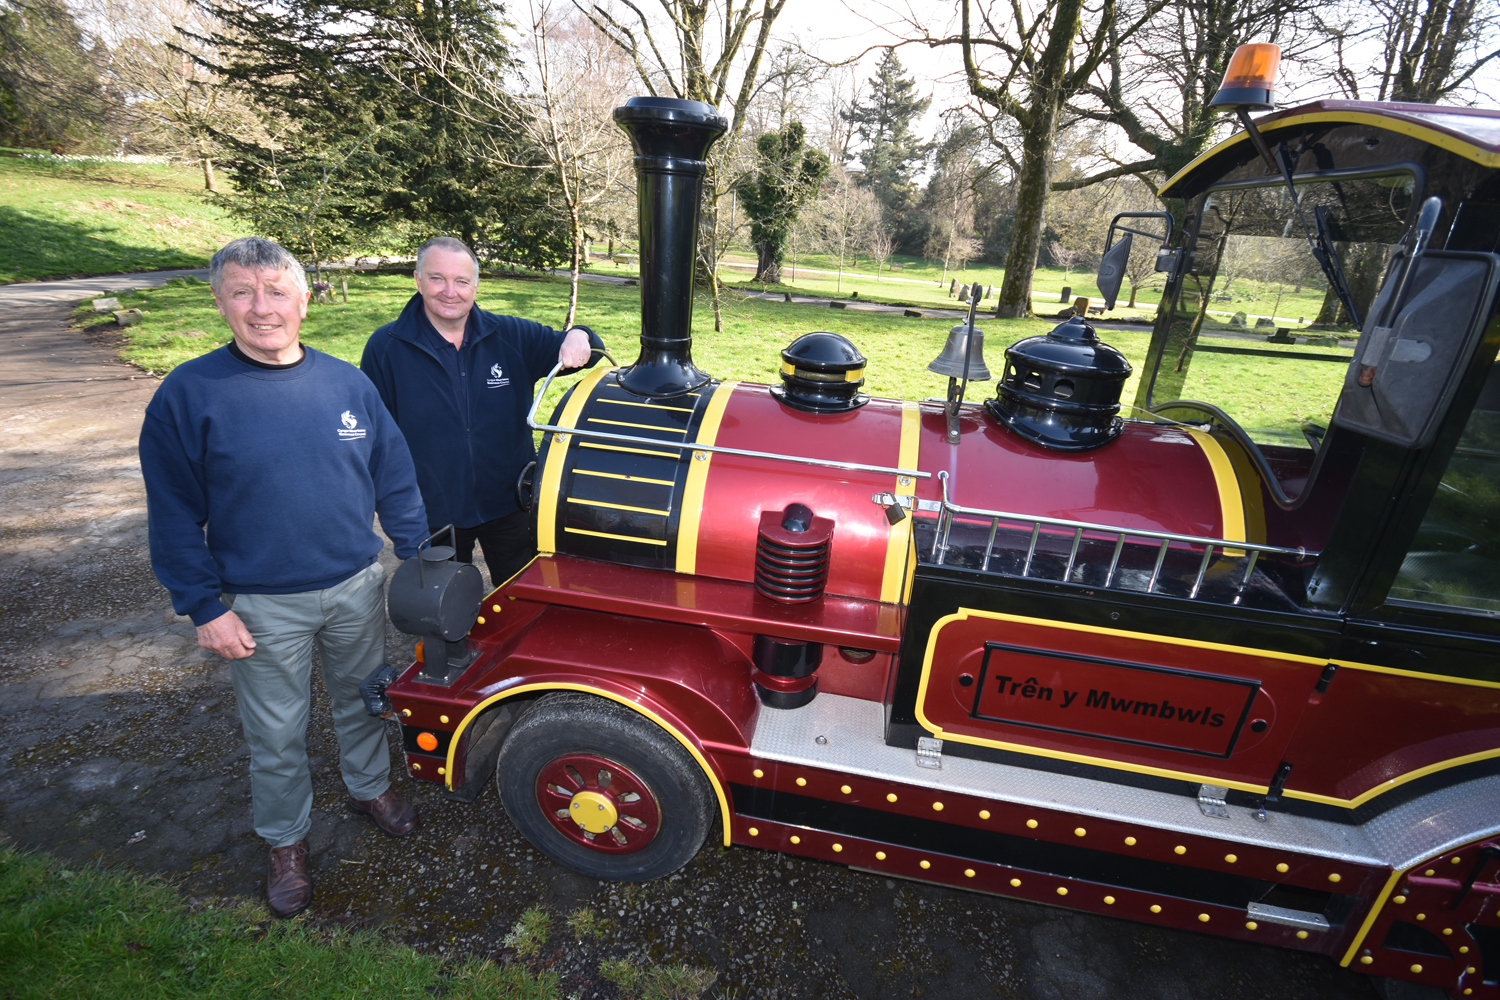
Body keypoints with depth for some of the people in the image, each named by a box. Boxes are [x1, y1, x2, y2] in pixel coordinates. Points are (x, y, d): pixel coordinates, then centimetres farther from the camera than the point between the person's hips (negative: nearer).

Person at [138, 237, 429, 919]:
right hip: (262, 606, -2)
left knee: (363, 699, 21)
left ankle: (369, 785, 47)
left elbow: (395, 480, 3)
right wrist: (205, 607, -8)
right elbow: (174, 516, -6)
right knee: (276, 734, 14)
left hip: (357, 587, 2)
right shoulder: (188, 395, -10)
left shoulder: (348, 383, -2)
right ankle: (286, 841, 39)